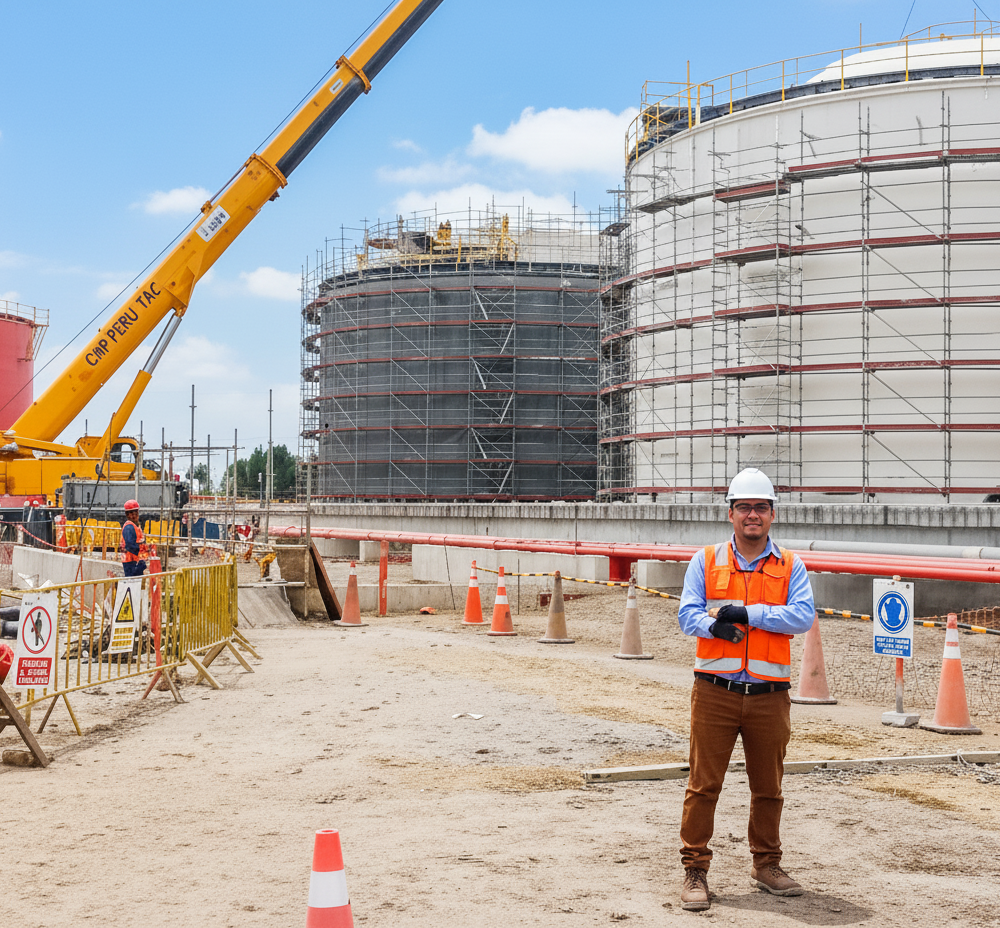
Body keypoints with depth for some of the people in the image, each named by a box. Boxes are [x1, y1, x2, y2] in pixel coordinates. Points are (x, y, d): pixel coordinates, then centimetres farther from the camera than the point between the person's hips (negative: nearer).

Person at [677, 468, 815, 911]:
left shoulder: (790, 567, 7)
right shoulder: (706, 561, 7)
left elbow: (803, 616, -9)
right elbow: (688, 615, -3)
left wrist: (746, 614, -16)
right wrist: (718, 625, -23)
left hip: (769, 695, 1)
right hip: (715, 691, -1)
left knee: (768, 787, 12)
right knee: (703, 783, -1)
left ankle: (766, 865, 28)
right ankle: (695, 870, 8)